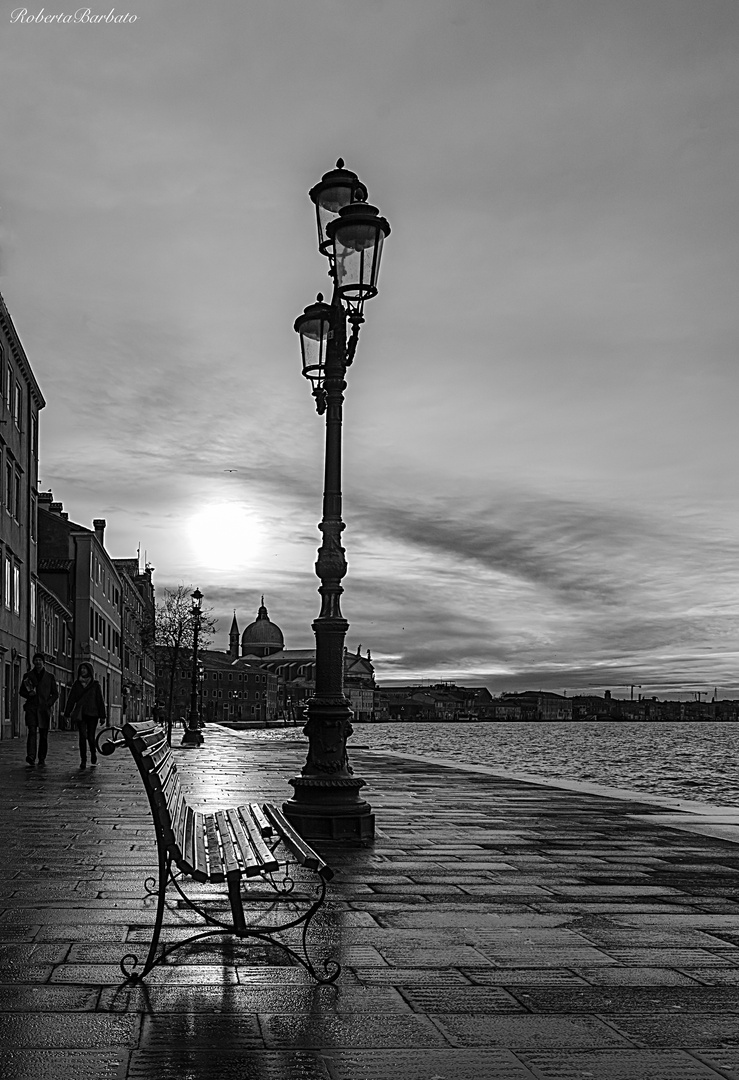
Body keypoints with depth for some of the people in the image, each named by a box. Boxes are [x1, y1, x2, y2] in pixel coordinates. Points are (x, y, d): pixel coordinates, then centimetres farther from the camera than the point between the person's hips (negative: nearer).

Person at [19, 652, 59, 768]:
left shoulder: (49, 677, 10)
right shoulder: (28, 675, 11)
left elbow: (55, 693, 11)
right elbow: (21, 691, 15)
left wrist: (48, 703, -5)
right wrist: (28, 694, -6)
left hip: (44, 708, 1)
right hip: (31, 707, -1)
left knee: (43, 734, 1)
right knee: (32, 731, -17)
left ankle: (42, 759, 9)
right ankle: (31, 756, -27)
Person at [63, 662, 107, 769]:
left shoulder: (95, 684, 5)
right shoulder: (76, 684, 10)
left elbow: (100, 700, 3)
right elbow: (71, 699, 10)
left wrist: (102, 715, -1)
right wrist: (67, 713, 5)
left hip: (92, 714, -1)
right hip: (80, 714, 1)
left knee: (91, 736, -3)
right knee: (82, 736, -7)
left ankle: (93, 753, 27)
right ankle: (83, 760, -1)